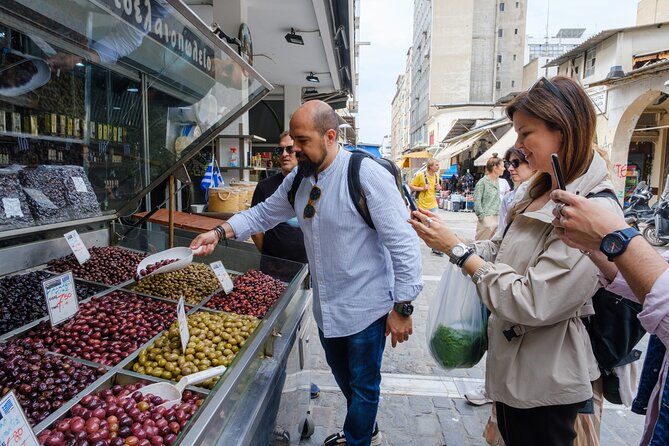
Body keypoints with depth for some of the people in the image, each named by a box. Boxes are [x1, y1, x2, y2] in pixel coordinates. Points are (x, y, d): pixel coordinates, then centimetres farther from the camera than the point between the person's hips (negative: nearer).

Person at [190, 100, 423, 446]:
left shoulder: (367, 175, -23)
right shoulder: (299, 179, 0)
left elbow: (403, 243, -22)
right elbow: (264, 213, 11)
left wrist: (402, 308, -19)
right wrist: (219, 232, -3)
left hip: (366, 307, -7)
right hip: (327, 307, 8)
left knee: (363, 385, 13)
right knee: (343, 375, 27)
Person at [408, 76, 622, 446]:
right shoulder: (542, 193, 3)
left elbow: (532, 303, -29)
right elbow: (504, 252, 8)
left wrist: (456, 249, -23)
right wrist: (444, 236, -7)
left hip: (544, 385, -8)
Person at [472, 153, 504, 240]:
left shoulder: (497, 182, 12)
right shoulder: (482, 182, -10)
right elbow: (477, 202, -12)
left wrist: (499, 215, 14)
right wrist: (482, 217, -13)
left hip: (497, 218, 7)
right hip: (486, 219, -7)